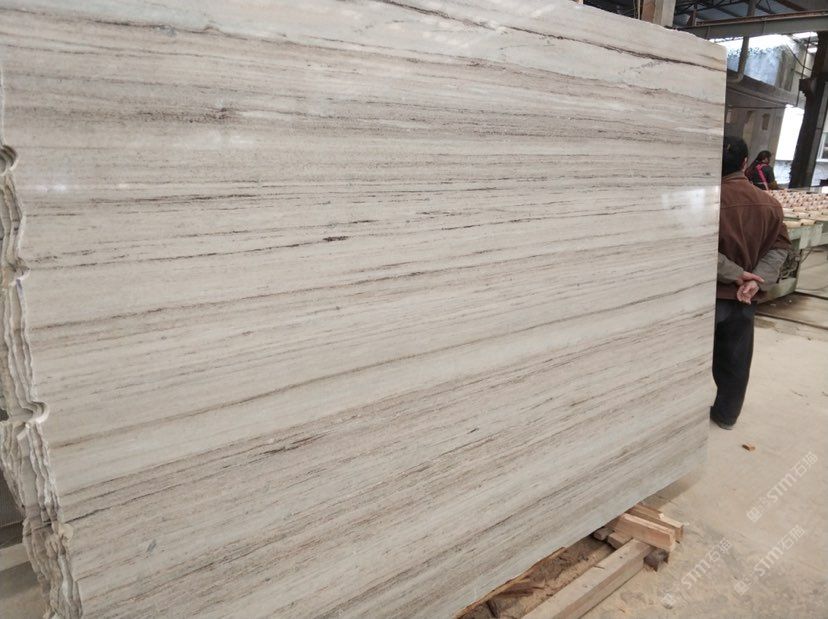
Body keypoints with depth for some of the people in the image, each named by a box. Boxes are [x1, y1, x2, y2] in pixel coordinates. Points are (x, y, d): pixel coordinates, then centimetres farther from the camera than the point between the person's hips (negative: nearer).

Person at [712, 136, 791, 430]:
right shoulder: (769, 203, 0)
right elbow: (780, 246, 0)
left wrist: (735, 274, -14)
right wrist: (758, 281, -11)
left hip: (710, 294, -5)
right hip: (746, 297, 5)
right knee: (735, 359, 16)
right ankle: (726, 414, 30)